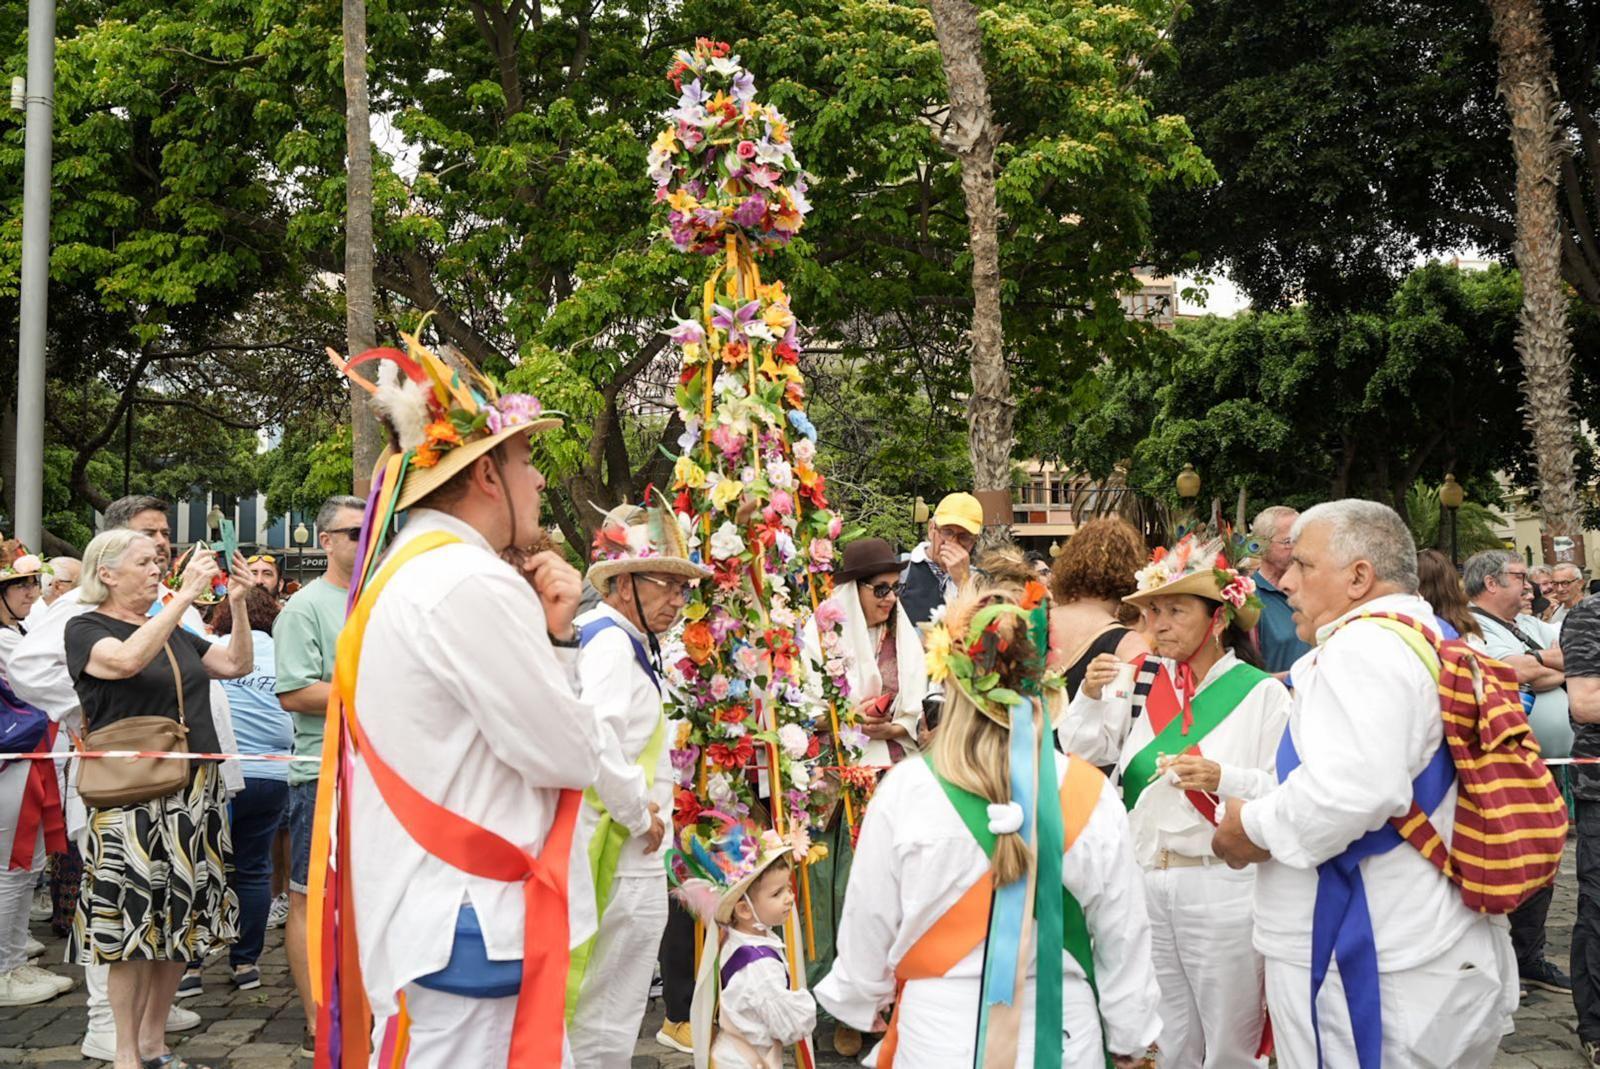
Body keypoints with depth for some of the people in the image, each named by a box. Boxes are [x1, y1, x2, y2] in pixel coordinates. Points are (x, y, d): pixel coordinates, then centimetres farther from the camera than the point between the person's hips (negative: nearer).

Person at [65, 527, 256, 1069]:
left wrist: (238, 602, 4)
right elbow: (127, 660, -24)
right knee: (134, 920, -4)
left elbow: (237, 664, 16)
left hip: (195, 791, 6)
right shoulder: (86, 628, -3)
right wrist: (185, 595, -24)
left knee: (180, 920, 9)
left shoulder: (173, 631, 16)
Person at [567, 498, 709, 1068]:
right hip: (624, 862, -10)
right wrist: (640, 814, -18)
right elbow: (594, 739, -31)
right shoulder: (611, 641, -16)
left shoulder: (622, 640, 15)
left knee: (596, 1014, 20)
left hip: (628, 858, 10)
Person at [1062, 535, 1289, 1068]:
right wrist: (1090, 695, -9)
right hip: (1142, 881, 4)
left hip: (1222, 886, -4)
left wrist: (1221, 779, -25)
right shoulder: (1141, 679, 7)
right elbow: (1083, 751, 7)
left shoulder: (1261, 692, -6)